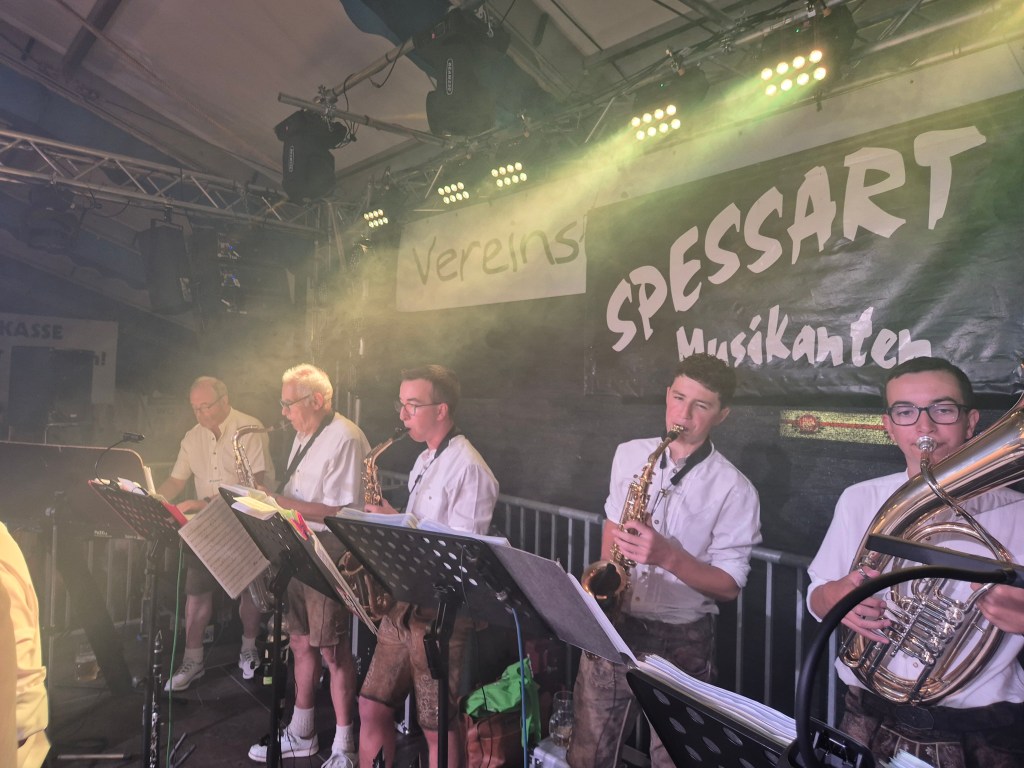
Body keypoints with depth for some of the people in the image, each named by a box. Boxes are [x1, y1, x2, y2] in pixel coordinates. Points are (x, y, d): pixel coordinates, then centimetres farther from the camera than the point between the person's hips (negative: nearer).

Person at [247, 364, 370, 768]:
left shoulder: (345, 439, -17)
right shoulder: (304, 436, 13)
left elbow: (342, 511, -23)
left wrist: (284, 503, -22)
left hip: (331, 557, -9)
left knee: (332, 651, 0)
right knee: (301, 643, 18)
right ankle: (300, 734, 34)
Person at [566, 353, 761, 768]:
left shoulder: (734, 489, -11)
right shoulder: (628, 455, 1)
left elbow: (729, 585, -10)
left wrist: (669, 557, -26)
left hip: (681, 642, -3)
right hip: (612, 625, 4)